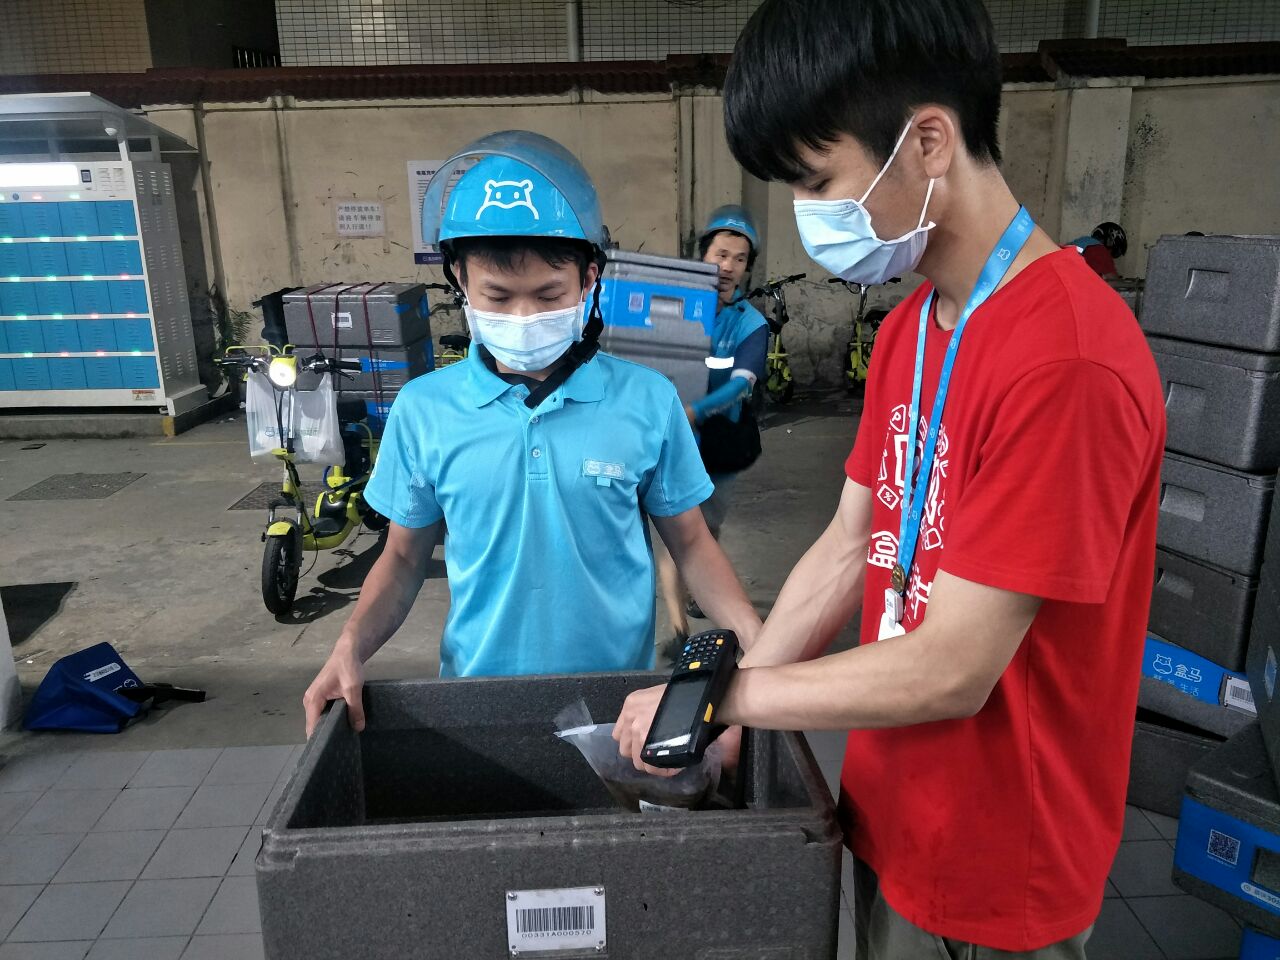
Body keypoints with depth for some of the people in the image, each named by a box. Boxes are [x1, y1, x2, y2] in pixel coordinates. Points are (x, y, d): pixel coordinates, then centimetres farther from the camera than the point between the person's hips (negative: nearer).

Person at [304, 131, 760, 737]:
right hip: (479, 697, 1)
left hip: (620, 695, 0)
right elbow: (405, 556, 5)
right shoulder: (422, 410, -6)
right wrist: (351, 647, -11)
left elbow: (689, 543, 0)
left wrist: (758, 640, -14)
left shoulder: (647, 400, -9)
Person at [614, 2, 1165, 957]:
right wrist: (719, 718, -3)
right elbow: (848, 550, 2)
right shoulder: (909, 327, 0)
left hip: (998, 868, -6)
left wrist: (715, 690, -15)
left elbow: (950, 671, -26)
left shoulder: (1066, 360, -28)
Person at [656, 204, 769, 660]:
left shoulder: (751, 324, -4)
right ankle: (679, 628, -4)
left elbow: (742, 382, -20)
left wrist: (697, 410, -39)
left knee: (708, 528, 18)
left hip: (718, 439, 2)